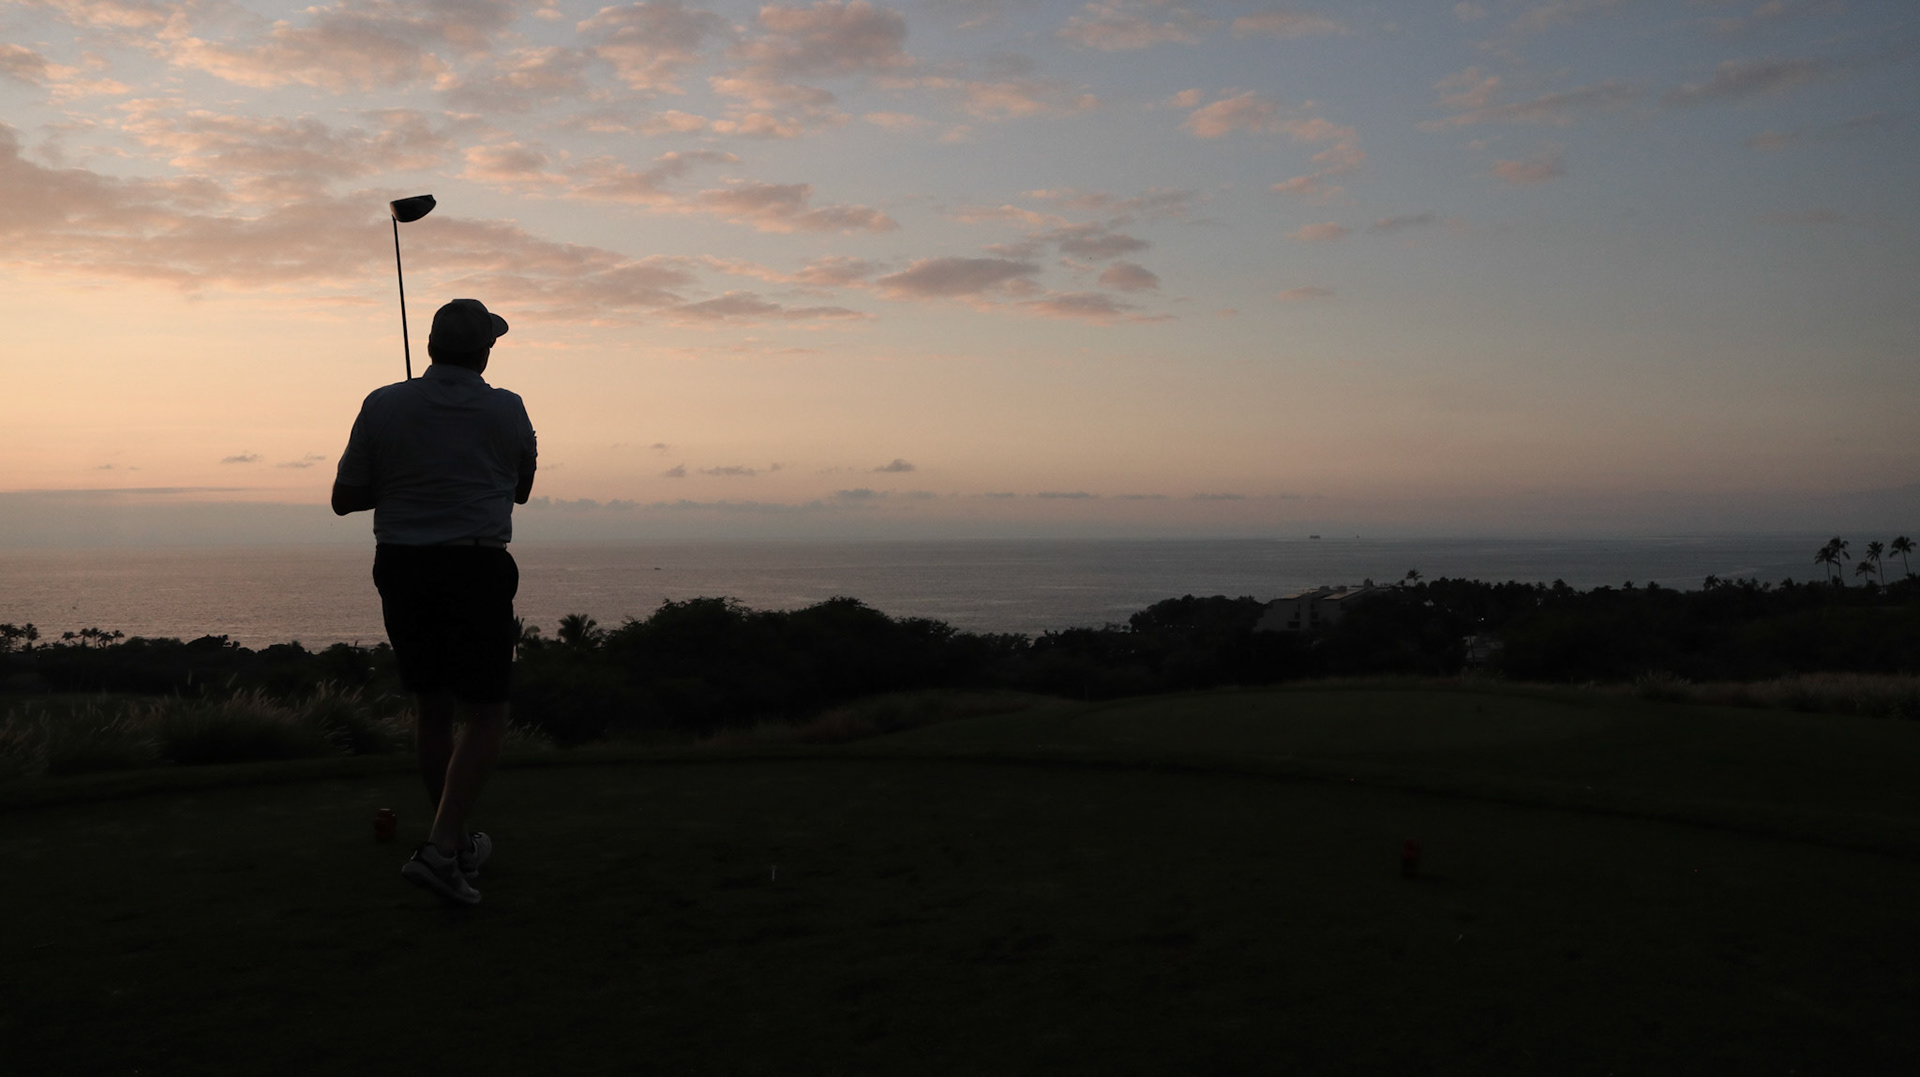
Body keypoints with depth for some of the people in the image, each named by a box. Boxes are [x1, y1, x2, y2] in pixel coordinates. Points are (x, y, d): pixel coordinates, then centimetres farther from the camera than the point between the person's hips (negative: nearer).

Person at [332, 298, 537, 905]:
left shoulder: (383, 406, 0)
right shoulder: (507, 411, 0)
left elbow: (344, 499, 5)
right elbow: (521, 490, 16)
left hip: (401, 569, 3)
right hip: (478, 569, -3)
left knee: (432, 711, 14)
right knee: (485, 718, 1)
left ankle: (456, 843, 27)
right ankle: (441, 847, -13)